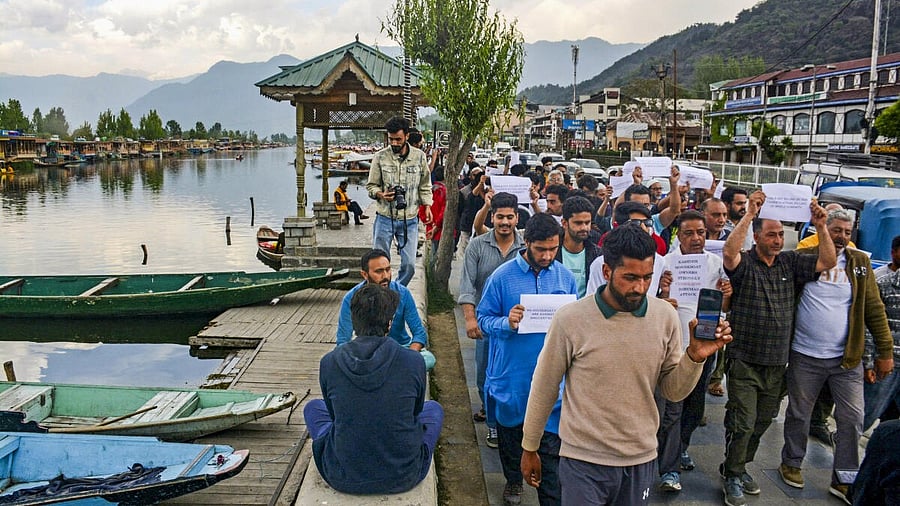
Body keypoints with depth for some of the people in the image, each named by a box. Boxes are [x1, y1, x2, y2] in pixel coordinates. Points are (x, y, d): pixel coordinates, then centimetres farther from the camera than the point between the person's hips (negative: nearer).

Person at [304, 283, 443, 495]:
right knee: (433, 408, 27)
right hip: (404, 477, 0)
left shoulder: (329, 363, -11)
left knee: (313, 407, 27)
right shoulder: (413, 361, -13)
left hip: (344, 479, 1)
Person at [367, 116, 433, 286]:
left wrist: (427, 206, -2)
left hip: (410, 219, 1)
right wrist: (381, 194, -17)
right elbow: (371, 186, 3)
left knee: (409, 265, 1)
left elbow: (425, 186, 11)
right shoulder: (380, 157, -2)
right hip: (385, 218, -1)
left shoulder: (419, 156, 2)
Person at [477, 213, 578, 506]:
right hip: (511, 374, 0)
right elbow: (484, 318, -5)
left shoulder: (565, 277, 1)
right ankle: (513, 480, 45)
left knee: (550, 443, -1)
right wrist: (506, 323, -25)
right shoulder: (502, 277, -8)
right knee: (510, 433, 20)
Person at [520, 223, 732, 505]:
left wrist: (695, 356, -17)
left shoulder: (666, 316, -5)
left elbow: (674, 392, 1)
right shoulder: (570, 319, -14)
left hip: (642, 459, 4)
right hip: (583, 461, -3)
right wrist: (529, 448, 4)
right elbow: (544, 388, -4)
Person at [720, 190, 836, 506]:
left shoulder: (790, 262, 5)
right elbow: (729, 252, -32)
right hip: (745, 362, -5)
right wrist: (749, 214, -34)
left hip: (777, 363, 5)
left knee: (762, 422, 17)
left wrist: (820, 226, -14)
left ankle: (739, 466, 36)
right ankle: (733, 478, 18)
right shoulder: (744, 263, -10)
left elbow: (828, 262, -3)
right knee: (742, 424, 0)